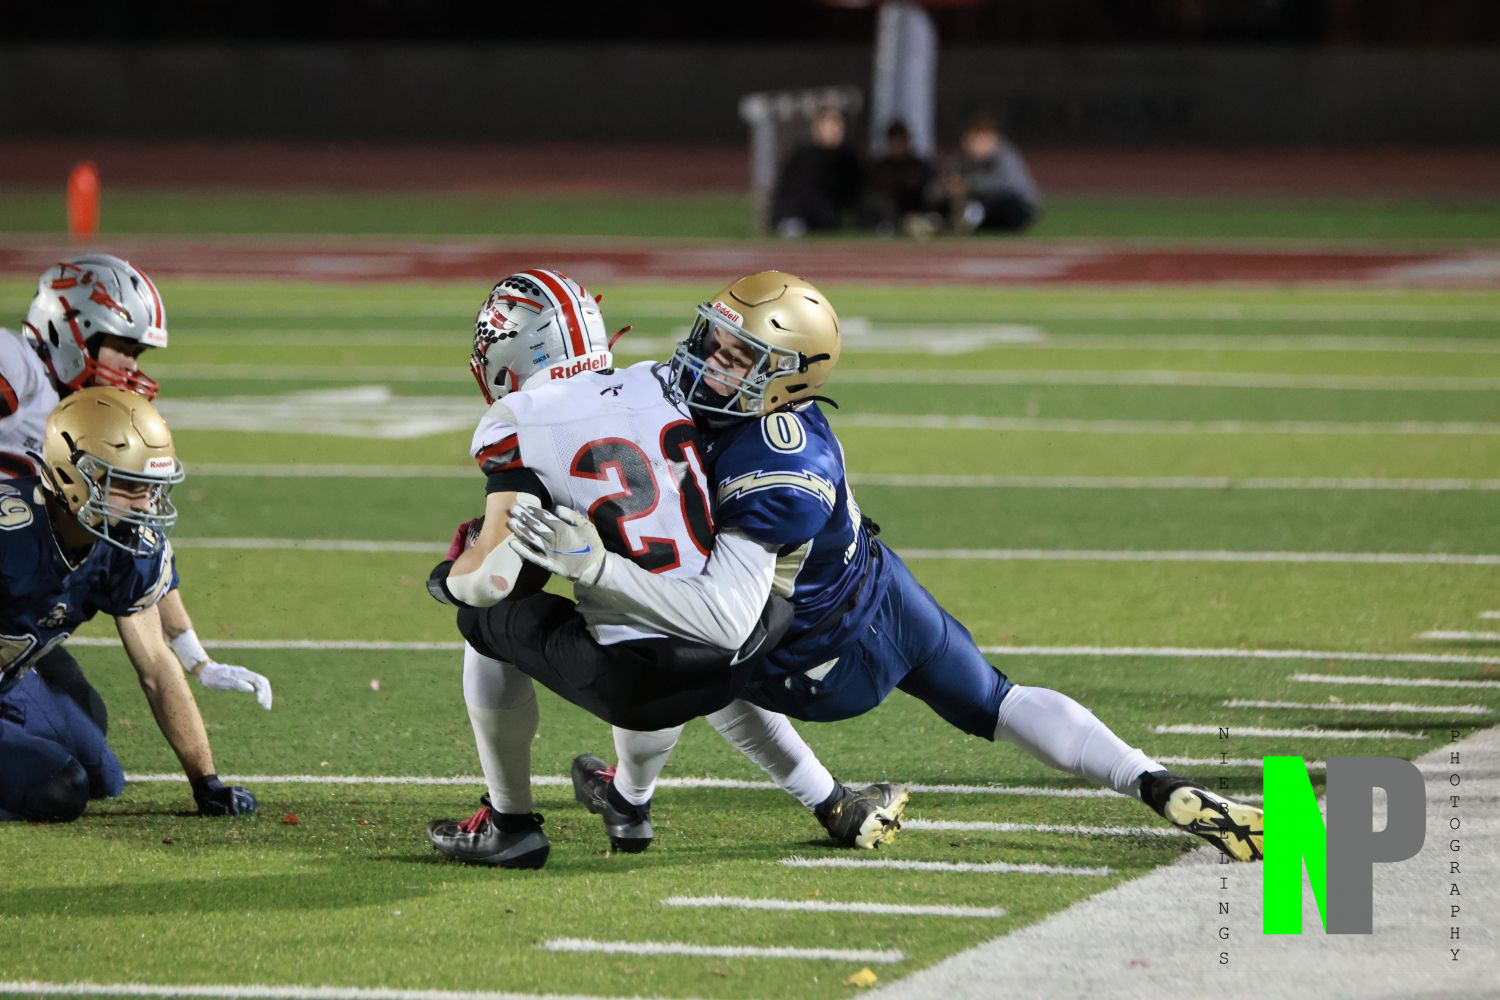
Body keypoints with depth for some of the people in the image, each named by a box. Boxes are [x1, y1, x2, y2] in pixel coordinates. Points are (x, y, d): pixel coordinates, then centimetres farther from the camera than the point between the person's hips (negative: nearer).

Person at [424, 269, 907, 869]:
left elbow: (495, 577, -10)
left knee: (486, 618, 18)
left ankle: (510, 825, 23)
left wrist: (449, 578, 11)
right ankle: (835, 804, 43)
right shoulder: (662, 387, 11)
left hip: (635, 683, -6)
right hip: (730, 664, 6)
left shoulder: (516, 426, -4)